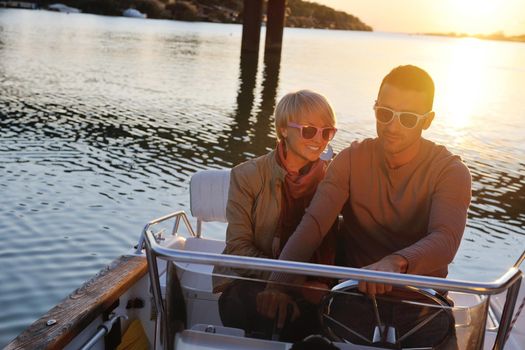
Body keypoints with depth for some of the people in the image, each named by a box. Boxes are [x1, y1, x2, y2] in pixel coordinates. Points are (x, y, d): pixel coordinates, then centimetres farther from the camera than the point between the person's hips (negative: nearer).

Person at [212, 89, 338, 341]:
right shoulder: (248, 175, -3)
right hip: (249, 284, -2)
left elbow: (336, 244, 4)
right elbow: (238, 247, -9)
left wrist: (322, 283, -19)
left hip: (309, 289, 2)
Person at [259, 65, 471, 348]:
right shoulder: (351, 160, -2)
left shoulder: (450, 172, -9)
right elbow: (312, 225, -15)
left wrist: (395, 263, -49)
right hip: (354, 290, 1)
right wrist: (279, 282, -32)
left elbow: (445, 241, -27)